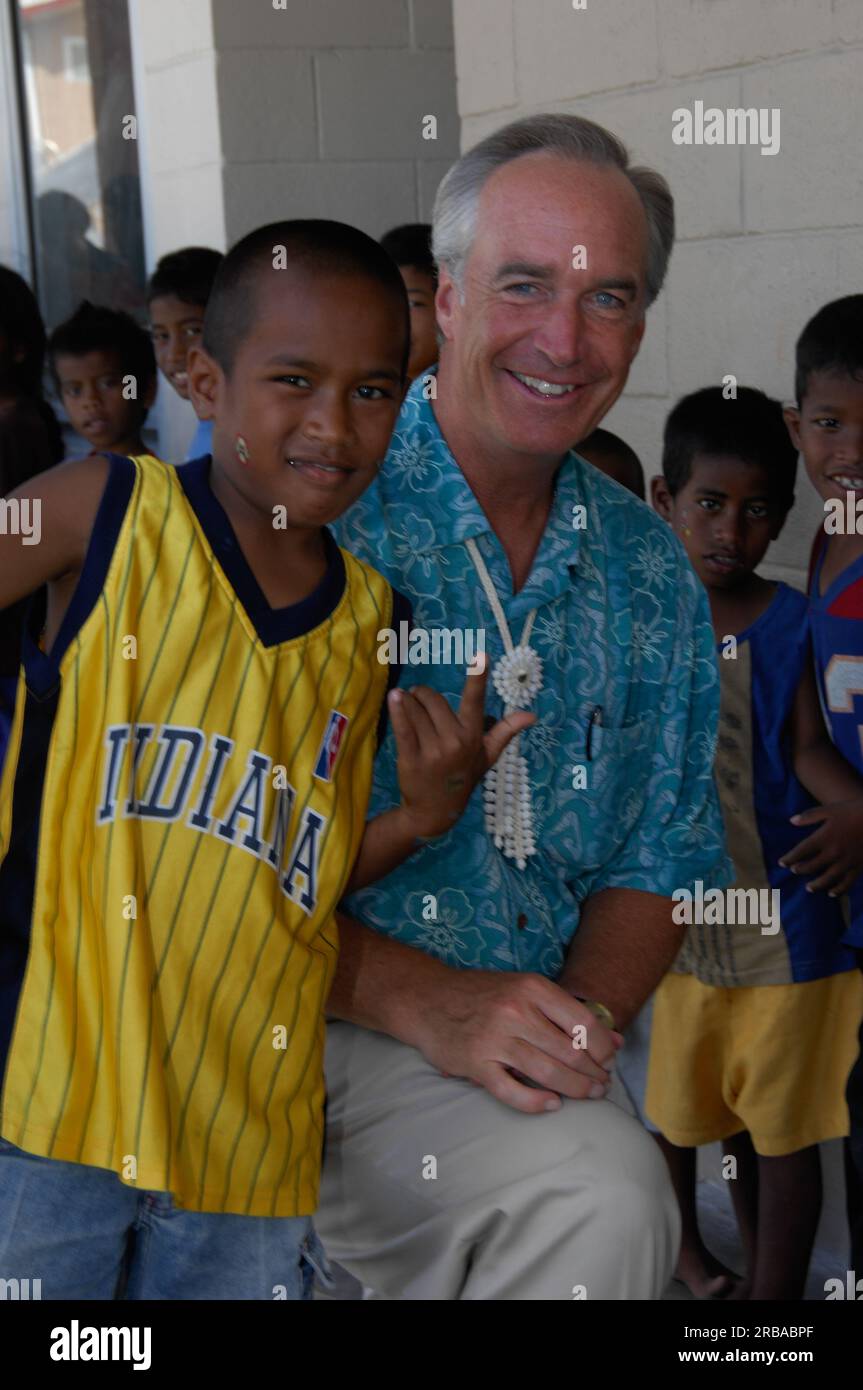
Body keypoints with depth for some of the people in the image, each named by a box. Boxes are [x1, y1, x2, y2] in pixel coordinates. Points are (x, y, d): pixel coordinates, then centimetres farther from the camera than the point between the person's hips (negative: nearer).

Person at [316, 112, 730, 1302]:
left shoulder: (651, 572, 9)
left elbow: (656, 861, 15)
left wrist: (583, 1015, -6)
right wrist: (422, 1001, -19)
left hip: (519, 1057, 5)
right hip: (295, 1021, -5)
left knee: (608, 1204, -22)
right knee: (602, 1190, -27)